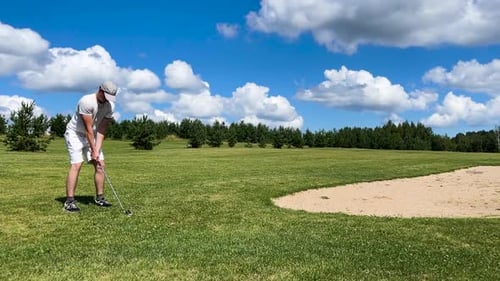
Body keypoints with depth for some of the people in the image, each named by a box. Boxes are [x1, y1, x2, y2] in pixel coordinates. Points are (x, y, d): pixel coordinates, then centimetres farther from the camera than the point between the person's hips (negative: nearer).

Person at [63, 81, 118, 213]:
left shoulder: (110, 106, -10)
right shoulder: (87, 101, -28)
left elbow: (102, 129, -9)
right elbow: (88, 128, -25)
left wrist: (97, 150, -17)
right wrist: (93, 150, -21)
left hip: (92, 136, 6)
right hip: (75, 134, -6)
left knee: (100, 164, 0)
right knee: (76, 165, -17)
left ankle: (99, 198, 9)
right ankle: (69, 201, -15)